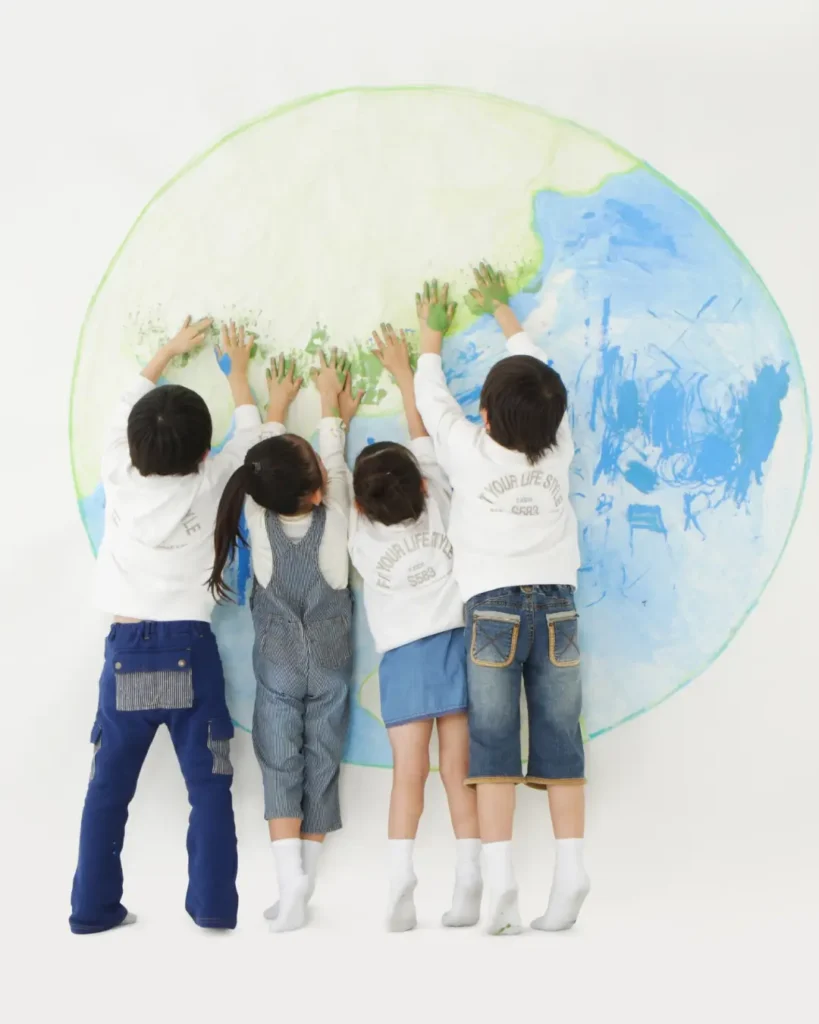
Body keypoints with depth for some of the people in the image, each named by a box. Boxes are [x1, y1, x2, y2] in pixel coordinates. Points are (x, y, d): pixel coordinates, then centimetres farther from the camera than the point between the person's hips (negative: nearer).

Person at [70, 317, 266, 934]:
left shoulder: (119, 482, 2)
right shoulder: (210, 487, -1)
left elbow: (124, 412, 21)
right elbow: (248, 436, 18)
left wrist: (170, 352, 34)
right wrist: (237, 369, 34)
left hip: (126, 649, 2)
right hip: (189, 649, -2)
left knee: (109, 785, 9)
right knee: (208, 783, 5)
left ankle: (94, 907, 13)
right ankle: (213, 907, 5)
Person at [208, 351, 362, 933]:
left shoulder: (258, 514, -15)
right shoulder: (335, 513, -17)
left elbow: (270, 447, 2)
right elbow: (335, 451, 0)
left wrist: (278, 403, 18)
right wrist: (332, 402, 16)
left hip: (277, 663, 0)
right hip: (332, 661, 0)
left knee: (281, 765, 3)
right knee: (322, 763, 7)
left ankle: (290, 877, -13)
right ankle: (302, 888, 11)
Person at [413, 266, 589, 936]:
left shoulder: (470, 451, -2)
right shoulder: (559, 450, 5)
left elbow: (432, 395, 16)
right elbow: (541, 374, 21)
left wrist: (431, 333, 35)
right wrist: (501, 309, 36)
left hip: (493, 608, -2)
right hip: (558, 605, 2)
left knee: (494, 743, -2)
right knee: (560, 739, 4)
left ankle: (500, 874, -8)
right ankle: (570, 868, 0)